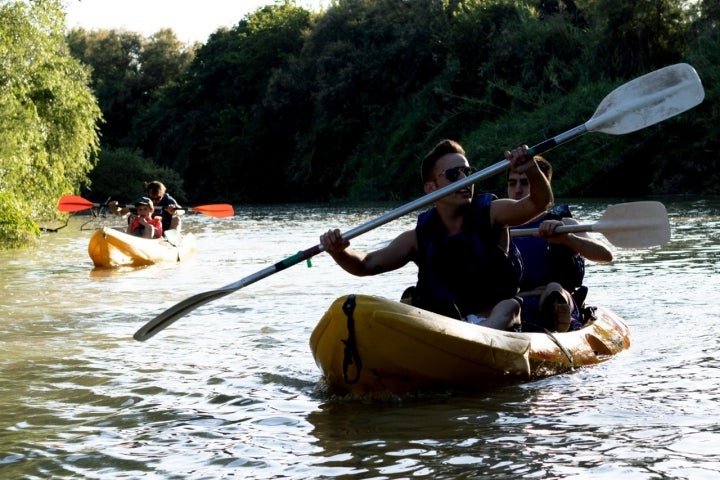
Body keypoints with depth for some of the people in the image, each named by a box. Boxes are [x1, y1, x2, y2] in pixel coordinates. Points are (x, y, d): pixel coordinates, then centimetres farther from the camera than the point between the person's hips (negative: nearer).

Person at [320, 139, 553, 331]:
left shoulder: (491, 214, 2)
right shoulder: (421, 237, 6)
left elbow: (540, 203, -13)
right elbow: (367, 265, 3)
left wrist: (531, 171, -34)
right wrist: (339, 251, -18)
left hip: (495, 327, -2)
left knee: (508, 307, -31)